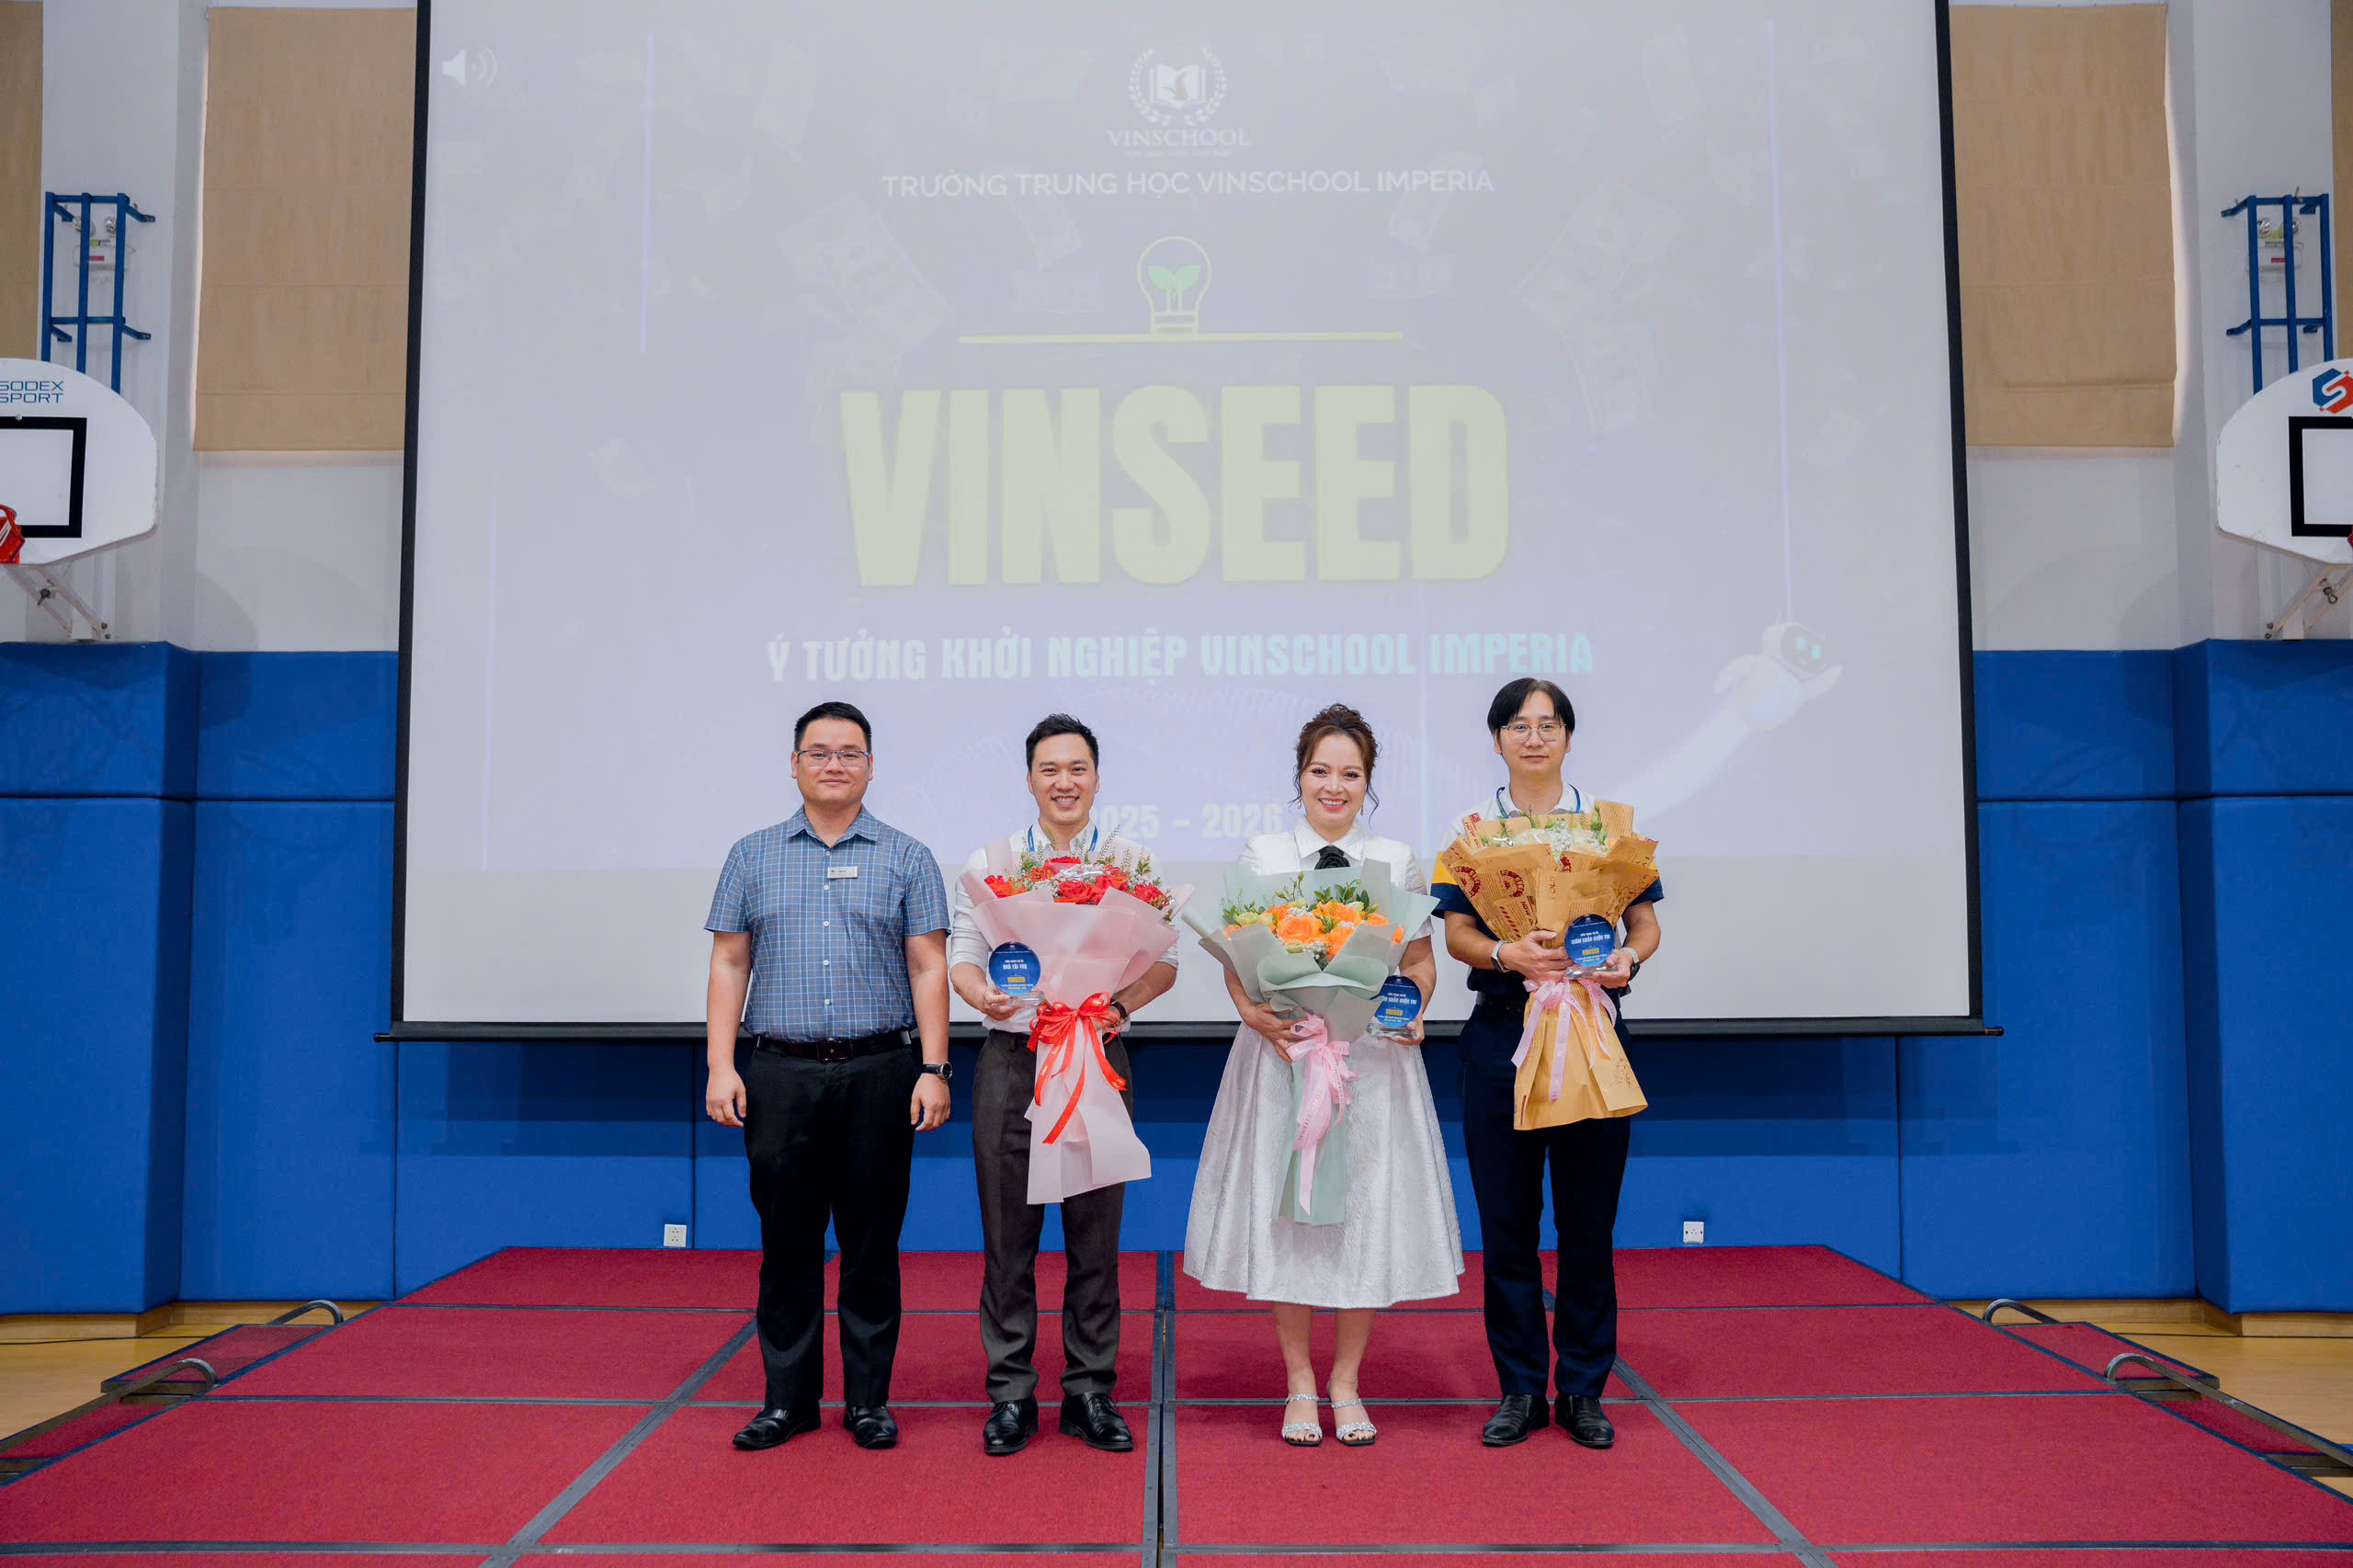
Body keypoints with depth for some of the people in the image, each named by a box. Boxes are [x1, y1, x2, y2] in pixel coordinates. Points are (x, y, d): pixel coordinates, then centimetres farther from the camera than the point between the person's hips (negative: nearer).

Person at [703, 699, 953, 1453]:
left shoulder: (907, 859, 6)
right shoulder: (753, 856, 11)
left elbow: (929, 968, 3)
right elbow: (729, 964, 9)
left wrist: (933, 1068, -5)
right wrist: (721, 1067, 0)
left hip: (879, 1072, -1)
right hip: (780, 1073, 1)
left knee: (872, 1241, 4)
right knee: (787, 1238, 6)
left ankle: (869, 1398, 15)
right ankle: (788, 1397, 18)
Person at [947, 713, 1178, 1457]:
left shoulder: (1133, 863, 7)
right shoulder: (988, 862, 8)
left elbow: (1164, 961, 3)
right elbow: (962, 958, 4)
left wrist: (1122, 1004, -17)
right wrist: (983, 996, -18)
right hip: (1012, 1059, 0)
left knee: (1096, 1233, 6)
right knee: (1008, 1234, 3)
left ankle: (1091, 1392, 17)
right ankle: (1011, 1393, 15)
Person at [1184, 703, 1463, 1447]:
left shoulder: (1398, 861, 7)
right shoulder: (1261, 856, 4)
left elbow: (1421, 961, 10)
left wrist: (1411, 1011, -10)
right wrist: (1255, 1015, -14)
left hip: (1374, 1056, 1)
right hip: (1283, 1049, -1)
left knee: (1368, 1213, 5)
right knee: (1284, 1211, 3)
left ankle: (1346, 1383, 22)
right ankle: (1299, 1384, 20)